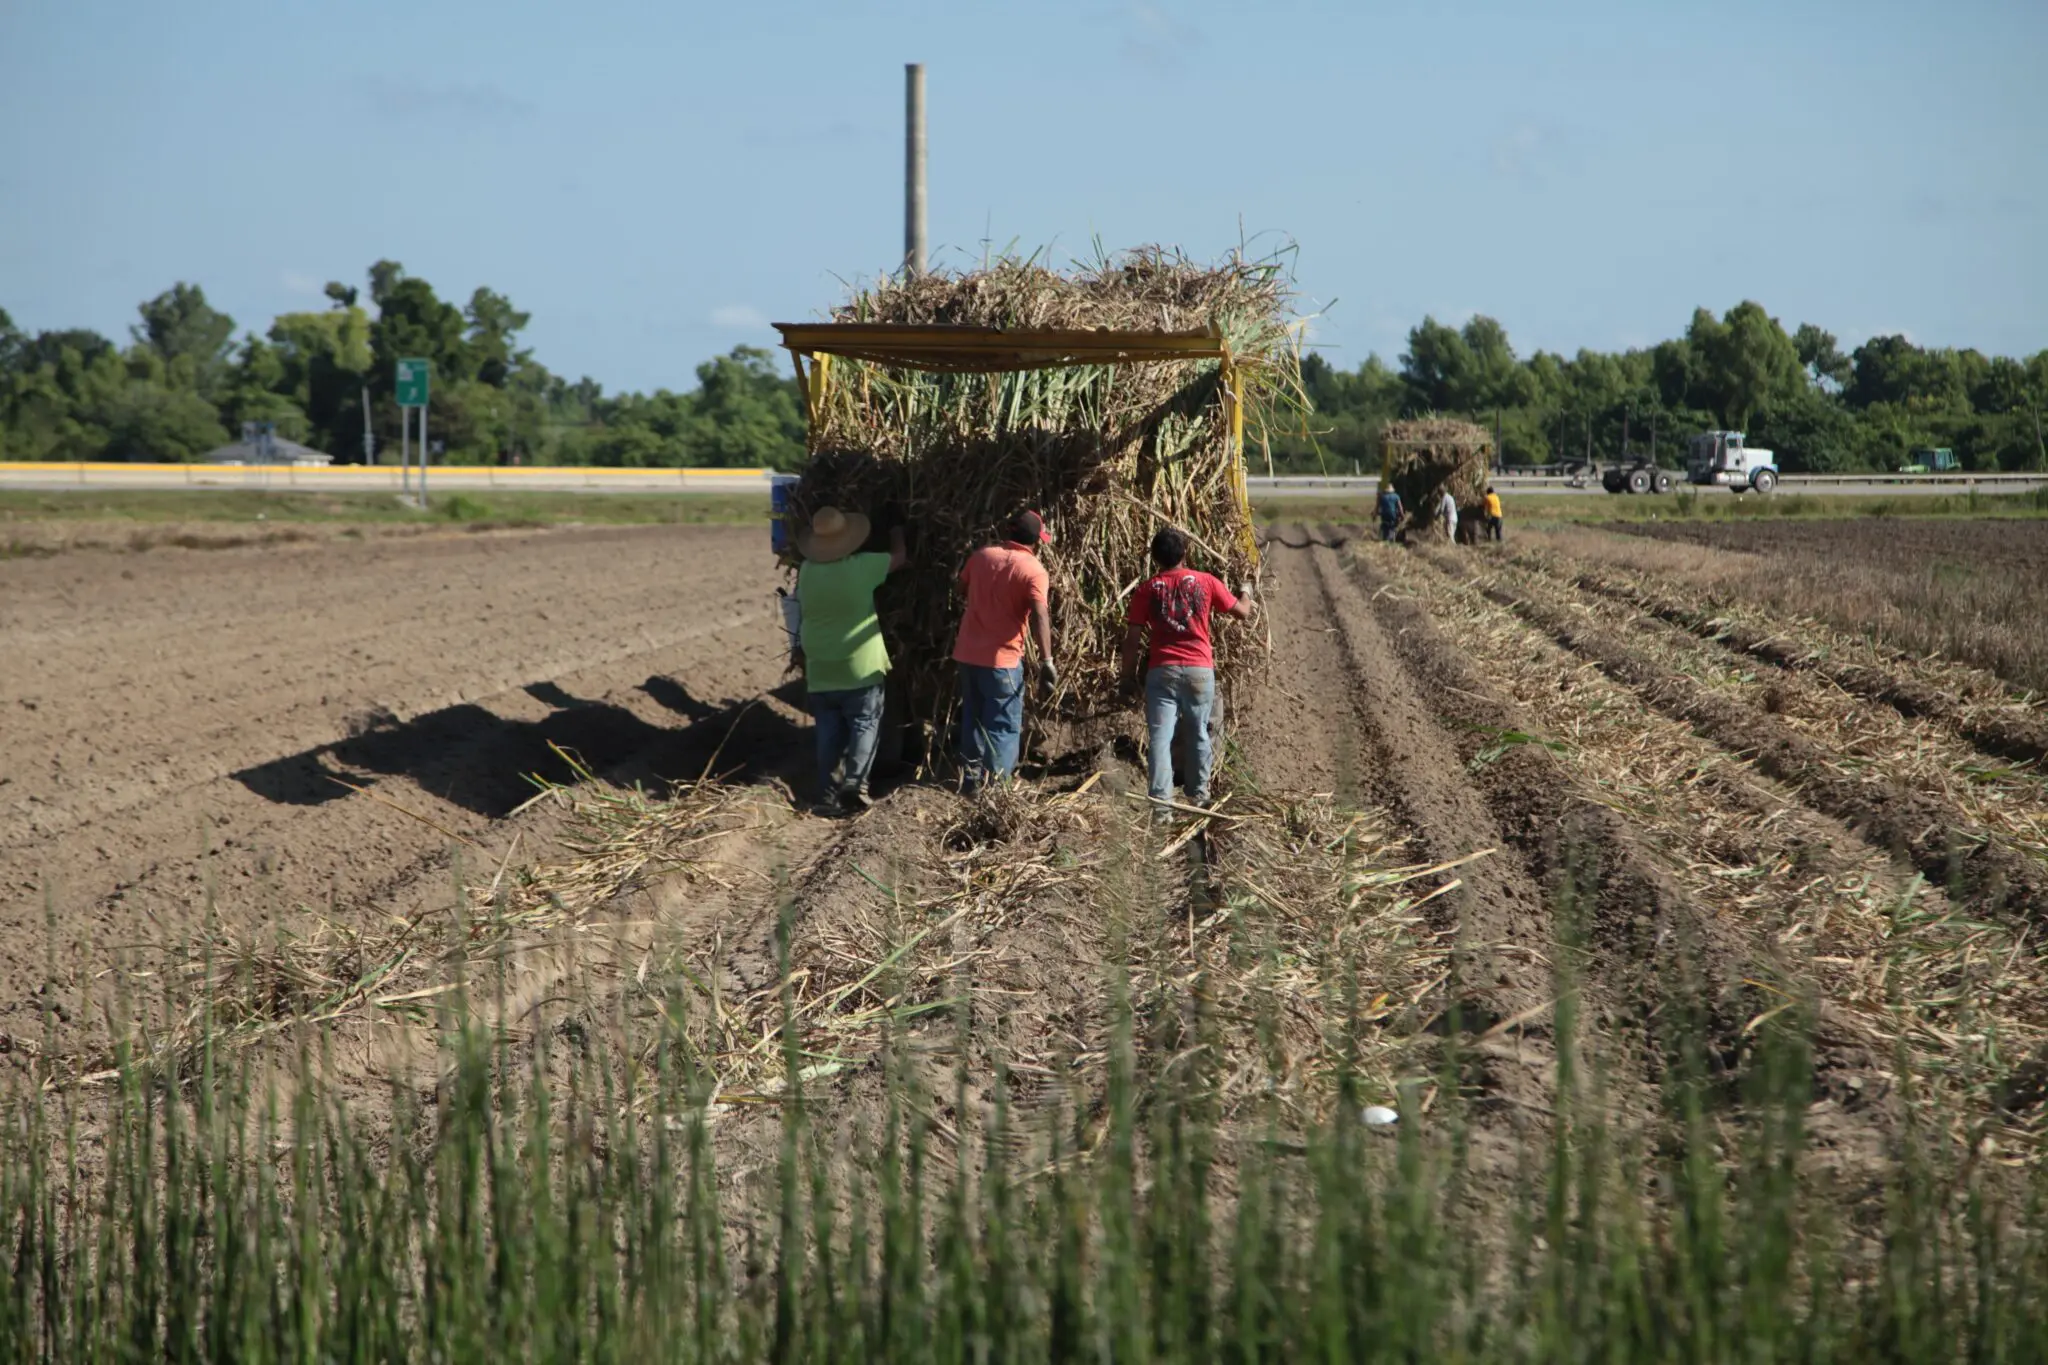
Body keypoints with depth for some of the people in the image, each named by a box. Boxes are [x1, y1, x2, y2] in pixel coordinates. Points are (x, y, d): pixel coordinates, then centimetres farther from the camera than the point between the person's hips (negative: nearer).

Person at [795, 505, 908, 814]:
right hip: (860, 668, -3)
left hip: (820, 671, 3)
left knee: (829, 733, 8)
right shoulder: (861, 568, -12)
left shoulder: (807, 572, -2)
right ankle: (855, 781, -13)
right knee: (864, 725, 4)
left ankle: (828, 793, 1)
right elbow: (899, 557, 4)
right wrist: (897, 534, 24)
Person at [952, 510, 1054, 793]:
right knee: (1003, 727, 2)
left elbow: (962, 586, 25)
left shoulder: (981, 556, 6)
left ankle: (970, 778, 24)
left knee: (972, 719, 19)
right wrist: (1046, 660, -23)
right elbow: (1039, 616, -22)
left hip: (967, 653, 6)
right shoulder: (1033, 570, -11)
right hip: (1001, 658, -6)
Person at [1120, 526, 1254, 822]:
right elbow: (1243, 612, 12)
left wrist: (1128, 676, 7)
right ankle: (1198, 795, 29)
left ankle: (1161, 804, -15)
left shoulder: (1147, 590, 2)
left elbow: (1133, 639, -1)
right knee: (1199, 733, 18)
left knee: (1160, 736, -4)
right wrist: (1246, 595, 35)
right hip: (1199, 670, 1)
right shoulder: (1205, 582, 2)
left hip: (1161, 670, -1)